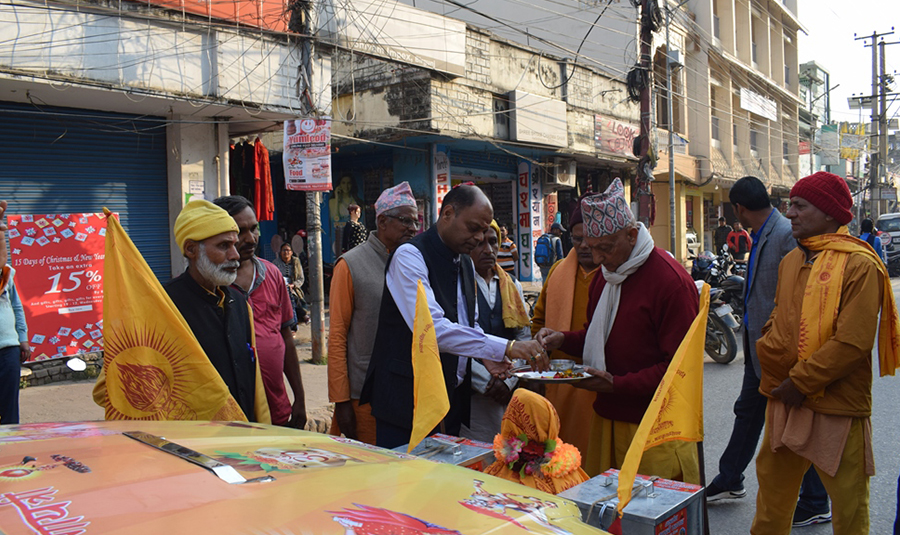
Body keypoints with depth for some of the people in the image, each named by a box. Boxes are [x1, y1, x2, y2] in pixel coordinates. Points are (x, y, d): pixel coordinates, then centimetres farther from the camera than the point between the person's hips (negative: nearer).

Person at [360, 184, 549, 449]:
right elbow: (430, 328, -29)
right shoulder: (410, 256, -16)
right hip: (408, 401, -7)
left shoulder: (465, 263, 11)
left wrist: (486, 355, 0)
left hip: (453, 396, 8)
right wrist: (506, 347, -31)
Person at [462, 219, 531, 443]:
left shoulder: (512, 286, 13)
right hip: (471, 395, -5)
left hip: (508, 392, 5)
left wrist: (508, 380, -4)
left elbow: (524, 337, 10)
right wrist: (486, 382, -11)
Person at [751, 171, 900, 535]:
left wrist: (801, 382, -16)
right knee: (773, 491, 17)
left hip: (837, 409, -6)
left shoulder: (859, 265, -13)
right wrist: (770, 349, -2)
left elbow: (853, 342, -19)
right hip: (785, 401, 7)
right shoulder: (791, 261, 10)